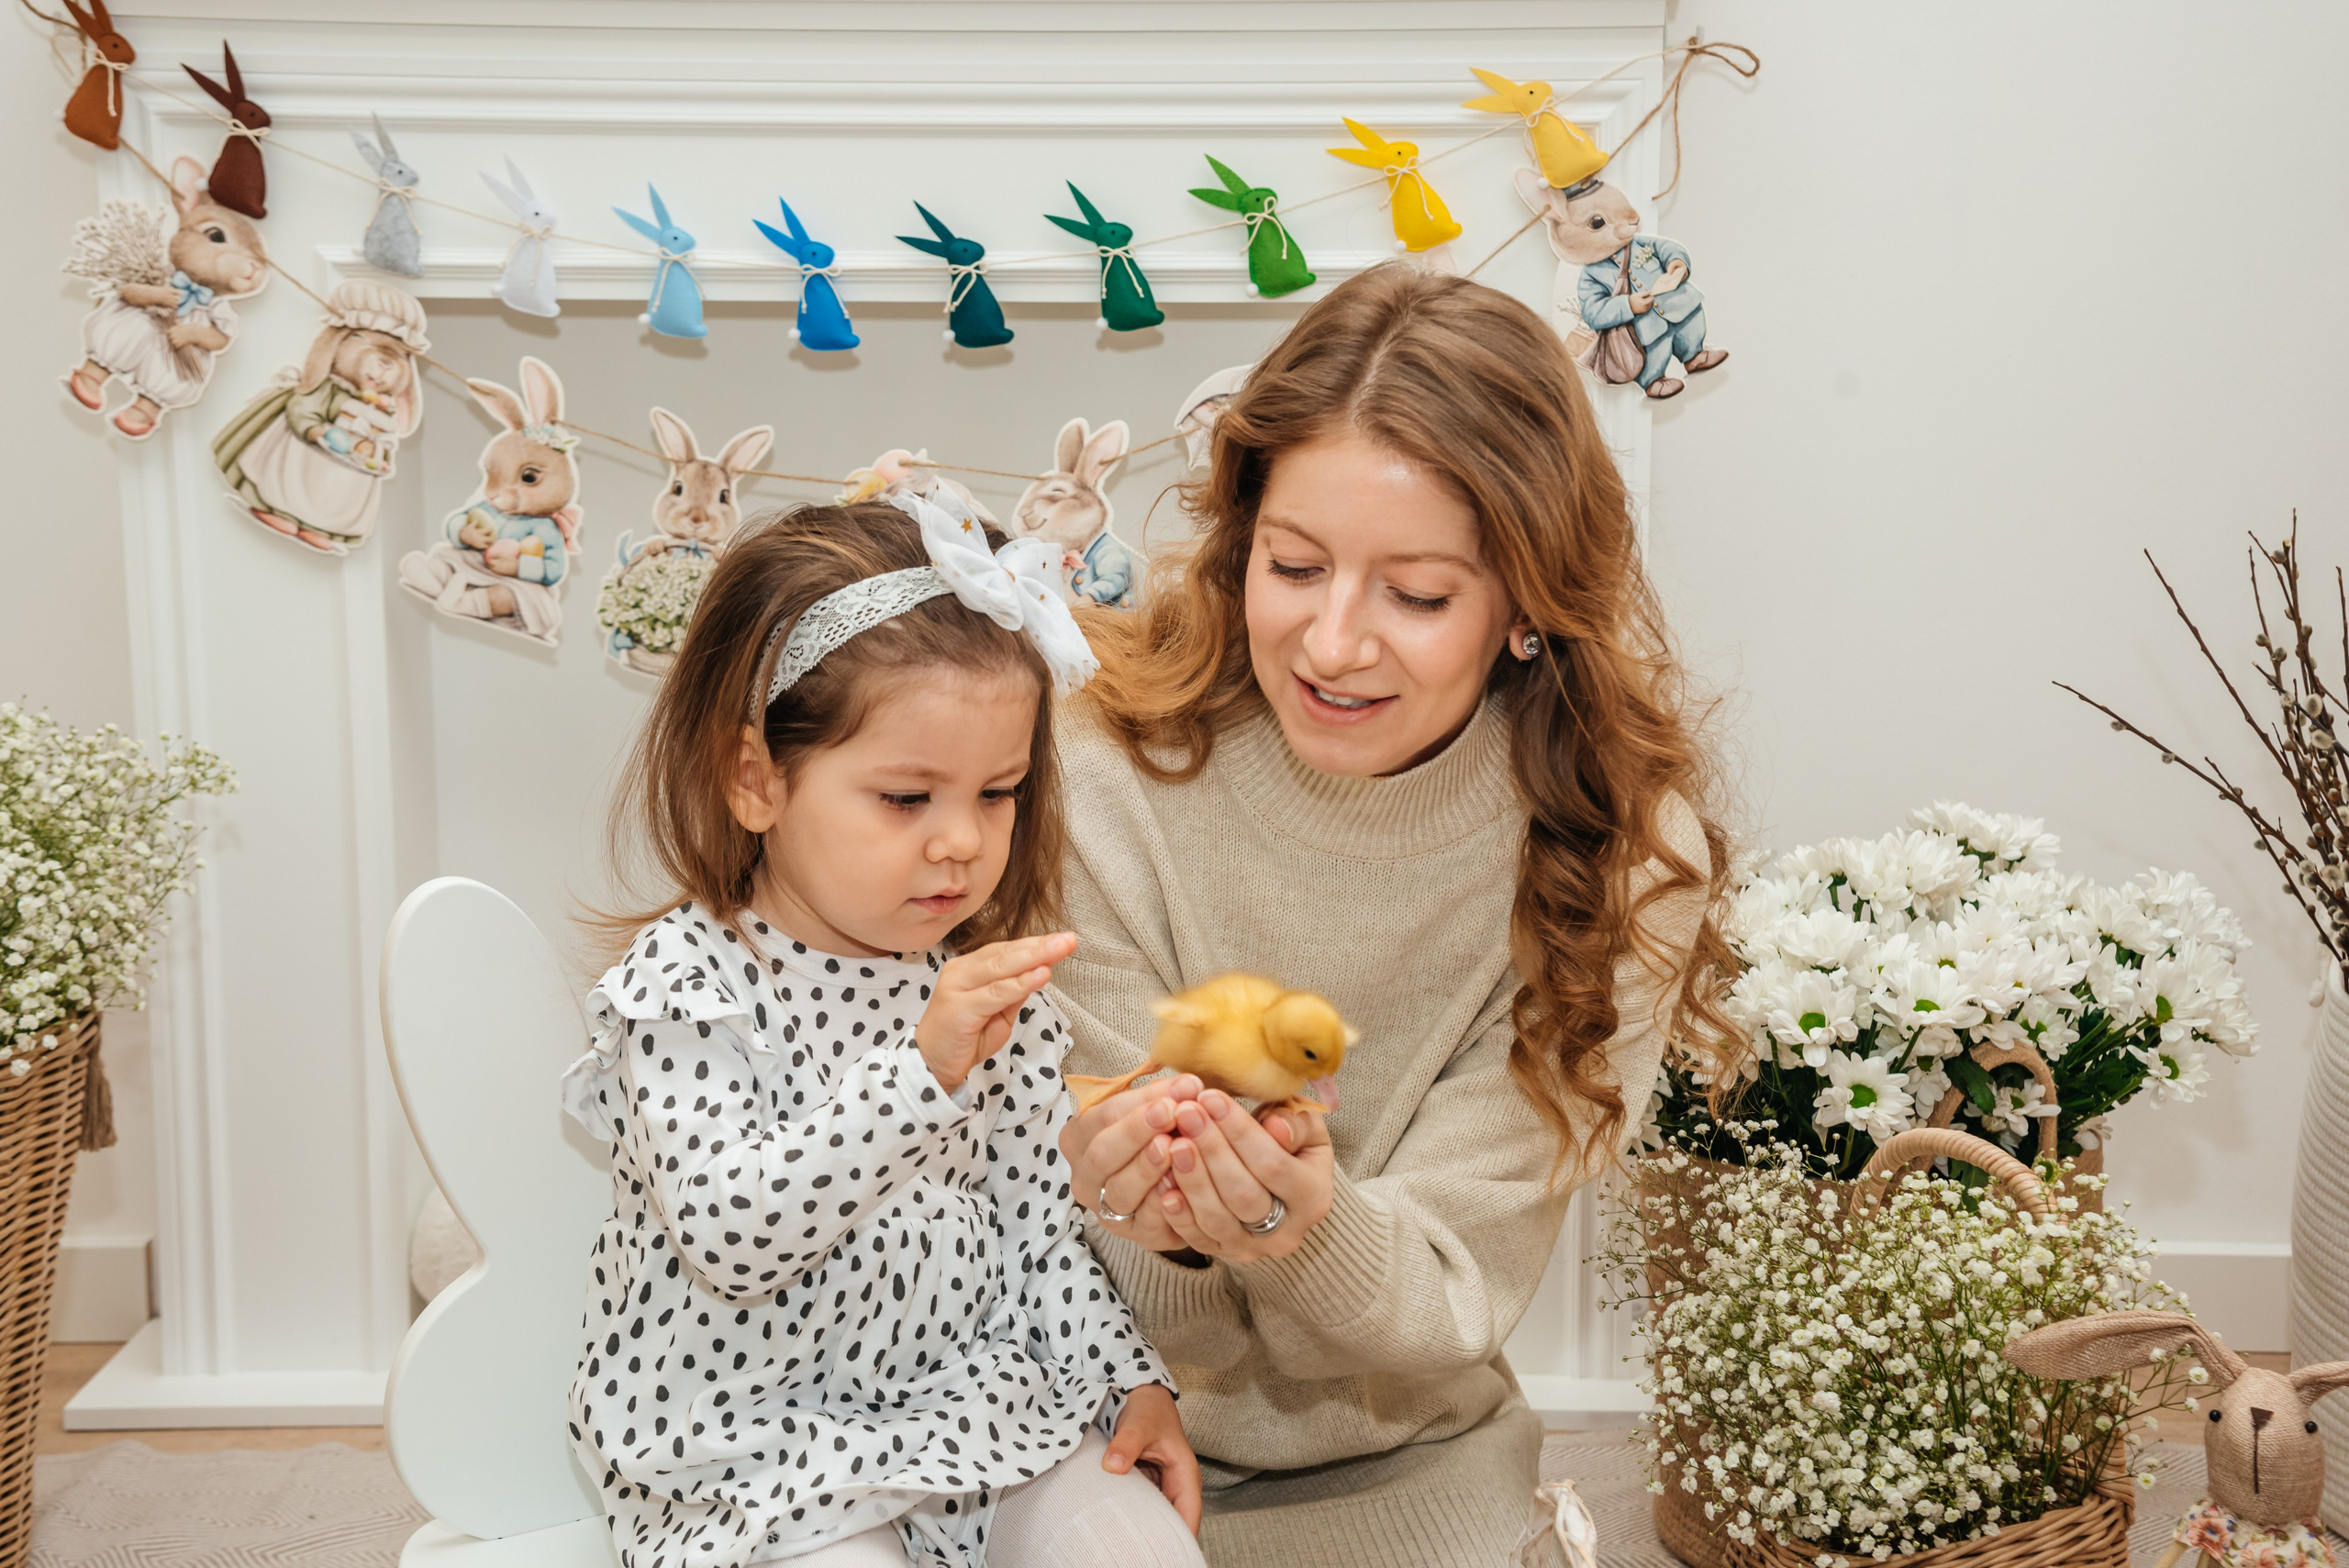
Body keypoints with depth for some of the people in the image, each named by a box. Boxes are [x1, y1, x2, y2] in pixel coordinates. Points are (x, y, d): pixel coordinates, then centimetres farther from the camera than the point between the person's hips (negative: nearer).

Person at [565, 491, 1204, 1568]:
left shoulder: (992, 984, 1)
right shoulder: (686, 986, -15)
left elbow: (1036, 1219, 9)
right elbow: (730, 1236, -27)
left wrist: (1128, 1378, 0)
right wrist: (922, 1068, -33)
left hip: (972, 1399, 4)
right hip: (755, 1430, -4)